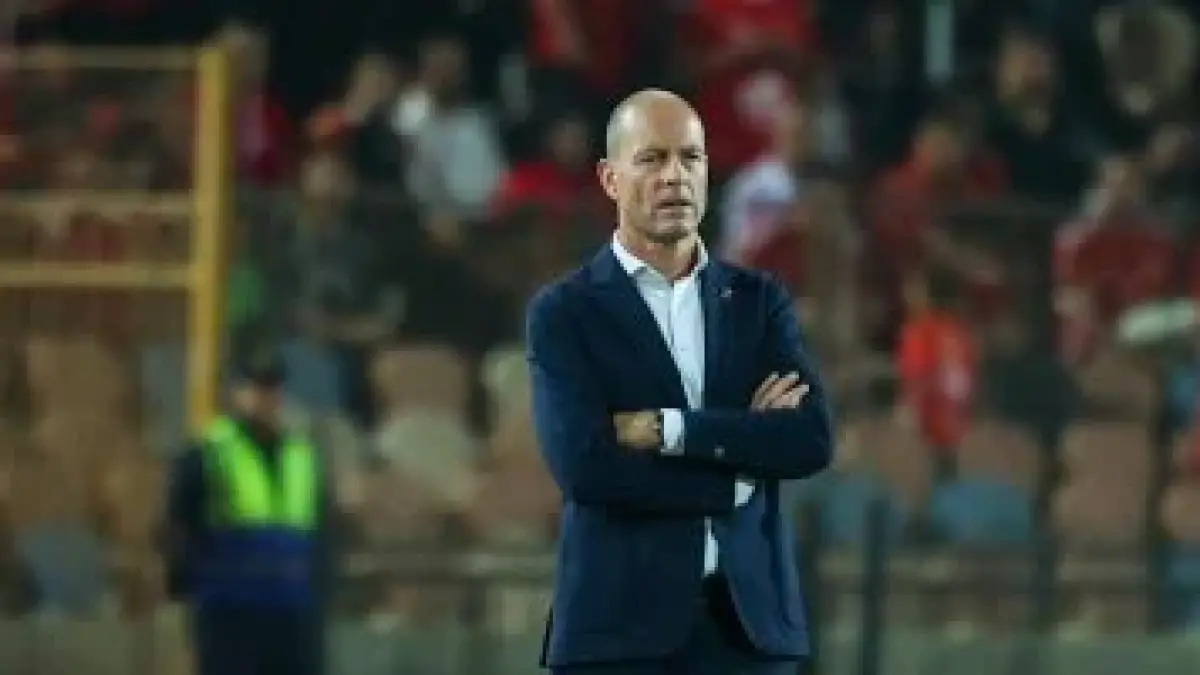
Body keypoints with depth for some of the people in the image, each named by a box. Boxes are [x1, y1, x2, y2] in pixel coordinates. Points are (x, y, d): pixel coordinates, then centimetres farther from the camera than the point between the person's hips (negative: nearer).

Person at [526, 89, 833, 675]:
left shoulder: (759, 302, 12)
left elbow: (811, 440, -3)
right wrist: (737, 465, -9)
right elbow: (583, 463, -13)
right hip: (621, 624, -3)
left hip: (749, 619, 3)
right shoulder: (564, 313, 1)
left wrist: (666, 429, -11)